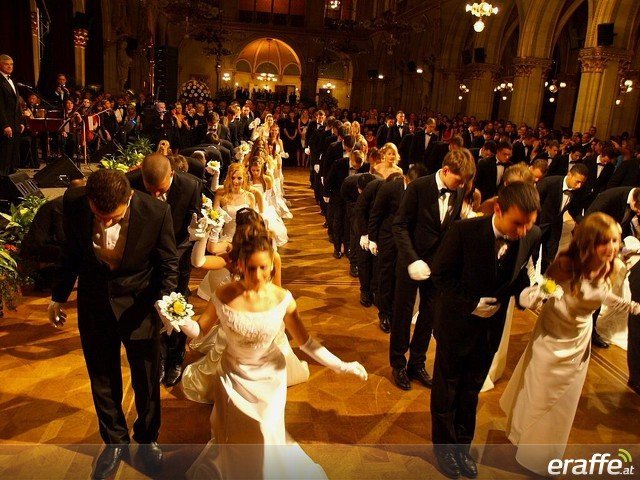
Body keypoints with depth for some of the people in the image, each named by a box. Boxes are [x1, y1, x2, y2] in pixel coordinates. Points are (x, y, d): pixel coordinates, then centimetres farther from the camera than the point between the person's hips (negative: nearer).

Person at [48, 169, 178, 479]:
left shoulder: (156, 212, -26)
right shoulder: (73, 203, -18)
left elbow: (168, 265, -12)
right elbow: (70, 253, 0)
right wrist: (58, 297, 7)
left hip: (140, 304, -2)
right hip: (94, 305, 2)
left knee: (147, 380, 15)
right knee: (103, 381, 19)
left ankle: (147, 438, 44)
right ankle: (115, 442, 45)